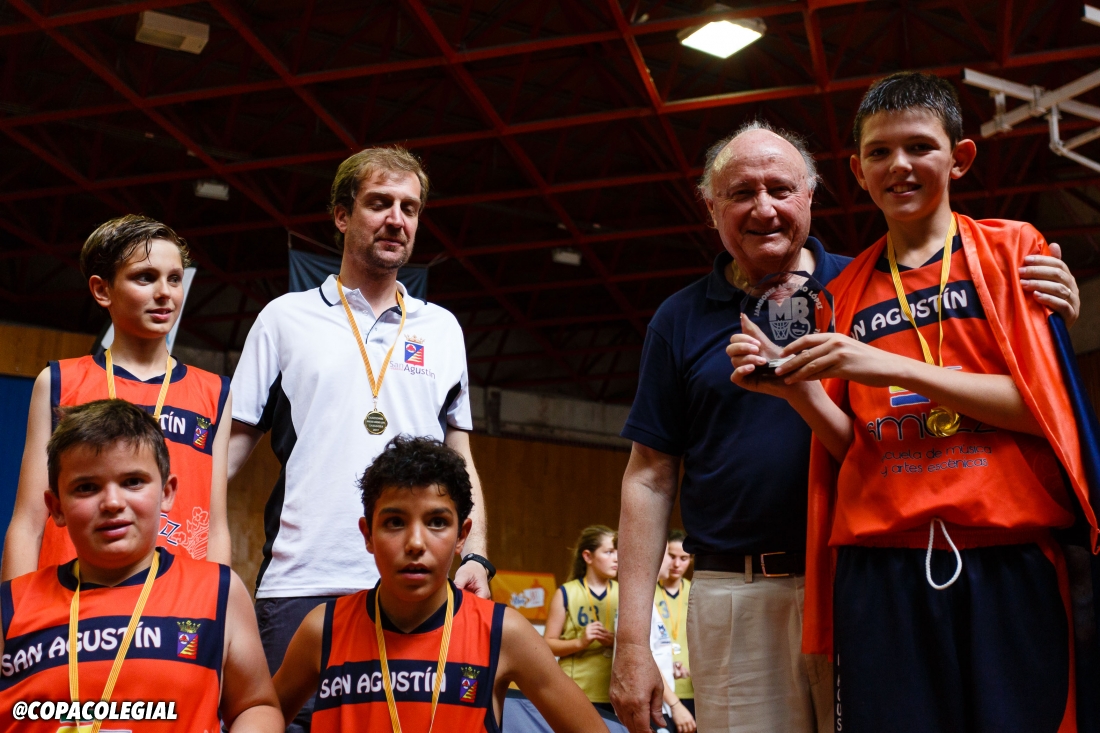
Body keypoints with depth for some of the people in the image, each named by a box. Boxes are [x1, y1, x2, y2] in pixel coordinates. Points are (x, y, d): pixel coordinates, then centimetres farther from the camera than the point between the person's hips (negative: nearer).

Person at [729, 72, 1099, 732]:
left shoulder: (1012, 250, 7)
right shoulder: (846, 294, 14)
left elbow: (1043, 404, -4)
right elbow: (849, 443, 13)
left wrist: (896, 367, -13)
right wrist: (794, 385, -6)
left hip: (1008, 558, -2)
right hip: (880, 566, 2)